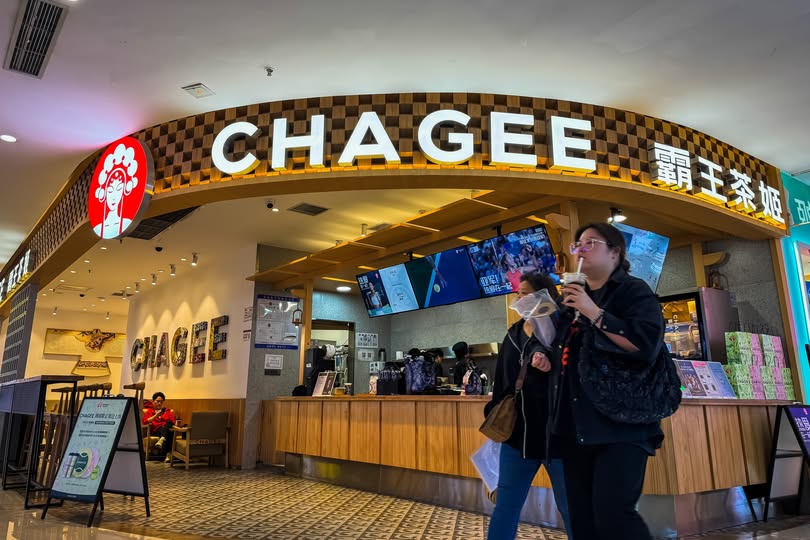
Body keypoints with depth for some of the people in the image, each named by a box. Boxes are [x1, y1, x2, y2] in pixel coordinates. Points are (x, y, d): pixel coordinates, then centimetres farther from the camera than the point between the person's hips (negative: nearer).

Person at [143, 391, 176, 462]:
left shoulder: (168, 411, 28)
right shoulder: (149, 411, 22)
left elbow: (172, 421, 14)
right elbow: (145, 421, 1)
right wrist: (156, 415, -11)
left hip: (167, 429, 2)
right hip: (155, 431, -2)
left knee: (169, 423, -37)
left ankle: (161, 440, -63)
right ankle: (168, 453, -55)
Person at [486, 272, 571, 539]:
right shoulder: (514, 334, 12)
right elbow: (502, 381, 16)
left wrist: (550, 360, -33)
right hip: (517, 431, 6)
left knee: (571, 508, 7)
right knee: (505, 505, 12)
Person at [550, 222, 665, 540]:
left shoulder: (633, 290, -3)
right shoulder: (572, 296, 18)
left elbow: (647, 345, -21)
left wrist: (594, 313, -19)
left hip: (620, 423, -7)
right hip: (574, 425, 7)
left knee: (613, 514, -16)